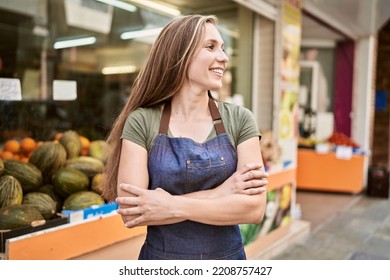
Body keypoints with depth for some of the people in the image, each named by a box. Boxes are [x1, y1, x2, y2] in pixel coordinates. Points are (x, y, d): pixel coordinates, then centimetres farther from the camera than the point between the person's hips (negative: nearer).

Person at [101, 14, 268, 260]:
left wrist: (173, 206, -21)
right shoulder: (141, 122, -11)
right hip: (160, 257, -1)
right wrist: (218, 193, -20)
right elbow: (130, 211, -18)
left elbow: (254, 208, -14)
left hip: (228, 257, 2)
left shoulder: (239, 119, -7)